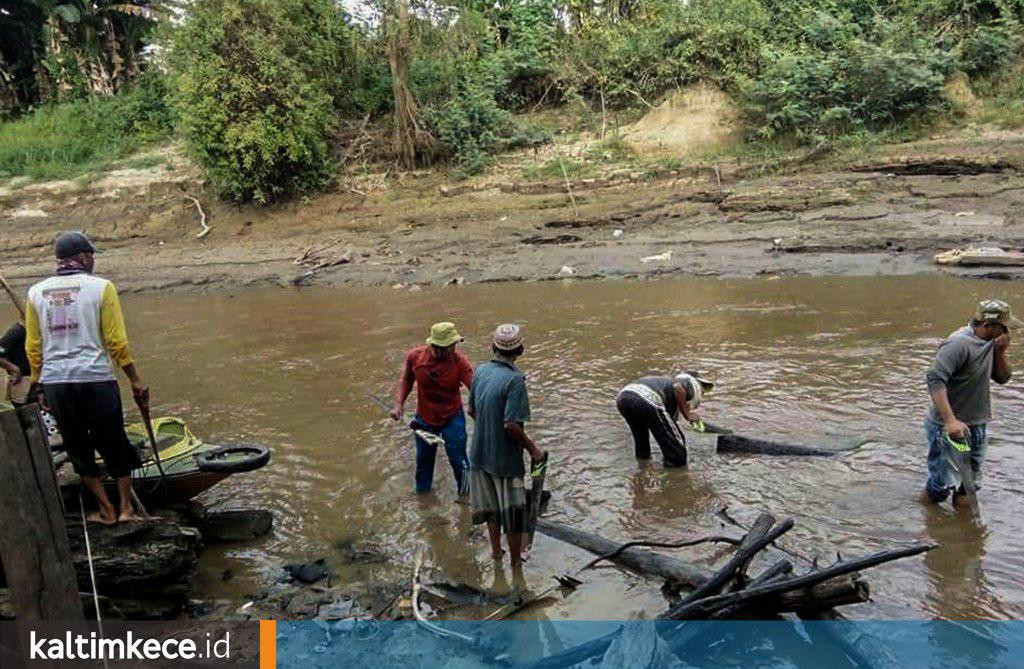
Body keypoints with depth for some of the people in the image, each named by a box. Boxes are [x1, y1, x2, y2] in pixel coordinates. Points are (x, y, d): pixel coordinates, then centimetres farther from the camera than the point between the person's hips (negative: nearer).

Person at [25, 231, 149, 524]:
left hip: (54, 383, 4)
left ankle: (107, 511, 22)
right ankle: (125, 508, 16)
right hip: (96, 379, -3)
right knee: (114, 445, 11)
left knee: (77, 447, 15)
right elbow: (116, 342, -7)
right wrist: (135, 381, 0)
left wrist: (41, 387, 17)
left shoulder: (36, 293, 7)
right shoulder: (100, 287, -5)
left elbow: (33, 348, 8)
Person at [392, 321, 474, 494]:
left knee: (458, 459, 1)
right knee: (423, 459, 20)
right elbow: (406, 380, 2)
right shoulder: (414, 356, -16)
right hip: (424, 418, 3)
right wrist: (398, 405, -6)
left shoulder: (459, 361, -24)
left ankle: (465, 494, 27)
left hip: (452, 418, -3)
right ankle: (422, 492, 46)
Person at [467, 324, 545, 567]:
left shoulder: (481, 371, -2)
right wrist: (533, 449, -13)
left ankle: (496, 551, 38)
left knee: (490, 505, 22)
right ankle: (515, 560, 25)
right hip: (505, 457, -6)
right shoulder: (514, 379, -23)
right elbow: (511, 425, -26)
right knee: (513, 511, 11)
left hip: (480, 452, 7)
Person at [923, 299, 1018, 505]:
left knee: (971, 485, 18)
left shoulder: (989, 343, 6)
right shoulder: (960, 343, -22)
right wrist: (950, 420, -35)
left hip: (978, 425, 8)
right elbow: (934, 380, -28)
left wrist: (1000, 351, -5)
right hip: (949, 427, -8)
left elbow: (1002, 378, 14)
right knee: (942, 487, 0)